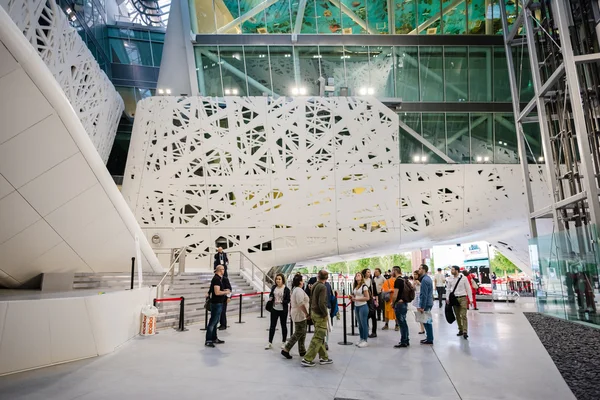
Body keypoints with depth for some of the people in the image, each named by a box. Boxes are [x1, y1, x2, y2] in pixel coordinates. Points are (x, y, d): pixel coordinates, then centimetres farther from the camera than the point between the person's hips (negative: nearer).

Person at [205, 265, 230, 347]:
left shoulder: (218, 278, 13)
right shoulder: (216, 279, -18)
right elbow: (217, 292, -24)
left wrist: (224, 290, 11)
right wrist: (226, 292, -12)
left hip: (218, 303, 10)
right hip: (216, 303, -10)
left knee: (215, 321, 16)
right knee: (213, 321, -5)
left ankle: (214, 338, 25)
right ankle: (208, 340, 0)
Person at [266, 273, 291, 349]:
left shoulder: (286, 289, -12)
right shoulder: (274, 287, 0)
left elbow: (288, 300, -10)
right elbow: (271, 295, 15)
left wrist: (281, 301, -25)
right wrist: (270, 298, -8)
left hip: (283, 310, -3)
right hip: (274, 309, 3)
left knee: (283, 326, 11)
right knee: (272, 326, 7)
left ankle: (284, 342, 26)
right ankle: (270, 342, 18)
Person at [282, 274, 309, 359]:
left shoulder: (295, 289, 14)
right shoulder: (299, 290, -19)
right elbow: (301, 304, -26)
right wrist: (307, 313, -22)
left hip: (299, 315, 10)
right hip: (300, 315, -10)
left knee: (302, 333, 15)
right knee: (298, 333, -5)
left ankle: (302, 351, 21)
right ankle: (285, 350, -1)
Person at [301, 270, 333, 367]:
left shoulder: (314, 285, 7)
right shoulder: (323, 287, -20)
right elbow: (321, 303, -26)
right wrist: (326, 314, -13)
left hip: (314, 313, 9)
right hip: (320, 315, -9)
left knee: (320, 337, 17)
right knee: (317, 338, -1)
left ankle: (323, 357, 26)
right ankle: (307, 359, 1)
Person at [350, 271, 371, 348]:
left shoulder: (364, 286, -10)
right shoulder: (354, 286, 11)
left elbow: (367, 298, -15)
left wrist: (356, 299, -18)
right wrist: (352, 297, 1)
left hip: (363, 306, -7)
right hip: (356, 306, 7)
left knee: (364, 324, 1)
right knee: (360, 324, 13)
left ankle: (365, 340, 10)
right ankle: (361, 339, 24)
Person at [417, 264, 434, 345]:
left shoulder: (424, 280, -19)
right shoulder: (428, 278, 12)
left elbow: (424, 295, -22)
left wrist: (422, 307, -20)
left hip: (426, 303, -10)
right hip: (429, 302, 10)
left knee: (427, 322, -2)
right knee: (428, 321, 16)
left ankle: (429, 339, 4)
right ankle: (429, 337, 24)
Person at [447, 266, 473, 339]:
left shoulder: (463, 278, -6)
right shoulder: (450, 279, 3)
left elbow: (468, 288, -2)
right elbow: (448, 289, 10)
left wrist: (470, 299, -5)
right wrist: (447, 298, 4)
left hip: (462, 298, -4)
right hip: (454, 298, 4)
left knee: (463, 315, -9)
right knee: (457, 315, 10)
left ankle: (465, 331, -9)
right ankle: (460, 330, 22)